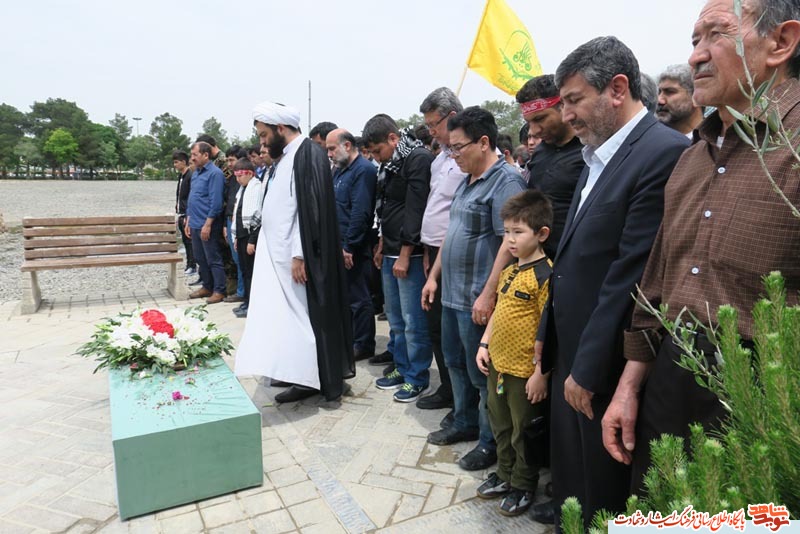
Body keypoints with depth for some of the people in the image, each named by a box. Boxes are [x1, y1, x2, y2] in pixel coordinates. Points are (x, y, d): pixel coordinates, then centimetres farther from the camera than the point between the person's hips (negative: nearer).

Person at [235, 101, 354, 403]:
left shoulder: (308, 154, -14)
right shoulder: (286, 157, 15)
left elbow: (310, 208, -21)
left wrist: (298, 255, -23)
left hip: (298, 256, -9)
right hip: (281, 254, 9)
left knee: (304, 315, -1)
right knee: (290, 315, 13)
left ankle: (310, 380, 11)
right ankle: (300, 374, 24)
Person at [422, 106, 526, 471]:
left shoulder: (506, 181, -15)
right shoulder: (467, 181, 14)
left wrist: (487, 295, -24)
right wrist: (434, 276, 17)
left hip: (478, 300, -9)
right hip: (452, 293, 9)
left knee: (482, 373, 4)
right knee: (456, 363, 19)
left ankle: (490, 442, 22)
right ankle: (465, 423, 37)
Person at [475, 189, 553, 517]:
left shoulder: (545, 276, -18)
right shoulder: (507, 272, 8)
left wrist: (541, 373, -19)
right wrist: (484, 345, 9)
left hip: (525, 372, -8)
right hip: (497, 365, 8)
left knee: (524, 434, 12)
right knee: (501, 428, 22)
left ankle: (524, 486, 31)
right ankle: (505, 475, 41)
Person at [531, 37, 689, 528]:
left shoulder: (664, 153, -19)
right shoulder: (599, 157, 10)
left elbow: (631, 275, -22)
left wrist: (589, 368, -18)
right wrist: (547, 333, 14)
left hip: (607, 360, -8)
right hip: (572, 345, 8)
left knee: (603, 488, 14)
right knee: (571, 455, 26)